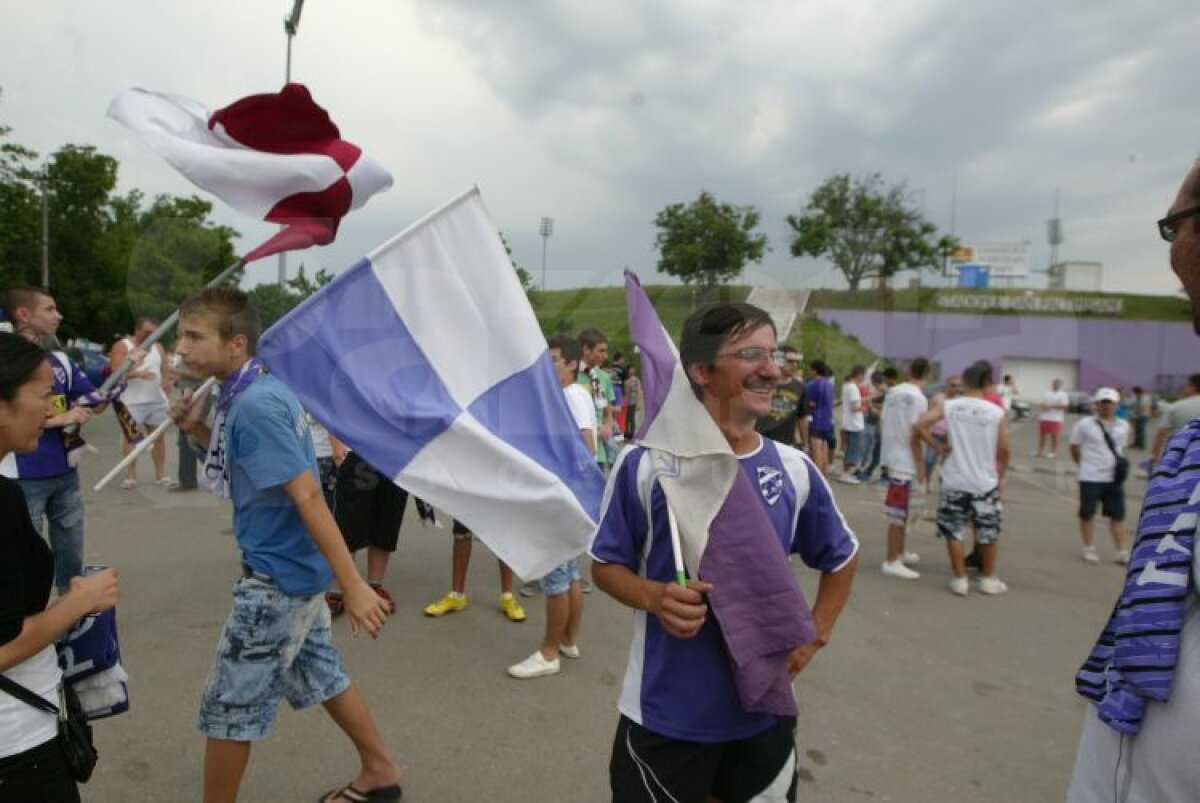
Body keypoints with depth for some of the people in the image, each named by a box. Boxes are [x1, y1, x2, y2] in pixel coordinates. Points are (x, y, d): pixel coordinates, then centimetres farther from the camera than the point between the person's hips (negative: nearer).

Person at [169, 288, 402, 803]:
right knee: (319, 676, 23)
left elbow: (307, 497, -27)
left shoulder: (253, 405, -24)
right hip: (296, 568, 9)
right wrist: (197, 428, 5)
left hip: (277, 575, -9)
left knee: (228, 706, 8)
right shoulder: (258, 392, 5)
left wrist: (353, 585, -28)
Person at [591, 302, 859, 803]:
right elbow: (605, 564, -4)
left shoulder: (794, 470, -3)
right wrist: (654, 597, -22)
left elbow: (841, 558, 13)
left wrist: (815, 636, 3)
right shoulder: (645, 463, -14)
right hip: (665, 715, -3)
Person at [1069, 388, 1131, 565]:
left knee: (1118, 515, 7)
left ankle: (1121, 551, 15)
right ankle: (1089, 549, 17)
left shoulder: (1123, 426, 6)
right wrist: (1086, 464, 4)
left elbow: (1121, 448, 19)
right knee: (1087, 514, 5)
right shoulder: (1084, 424, -7)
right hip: (1091, 477, -4)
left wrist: (1118, 463, 7)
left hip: (1114, 478, 4)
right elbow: (1074, 448, 1)